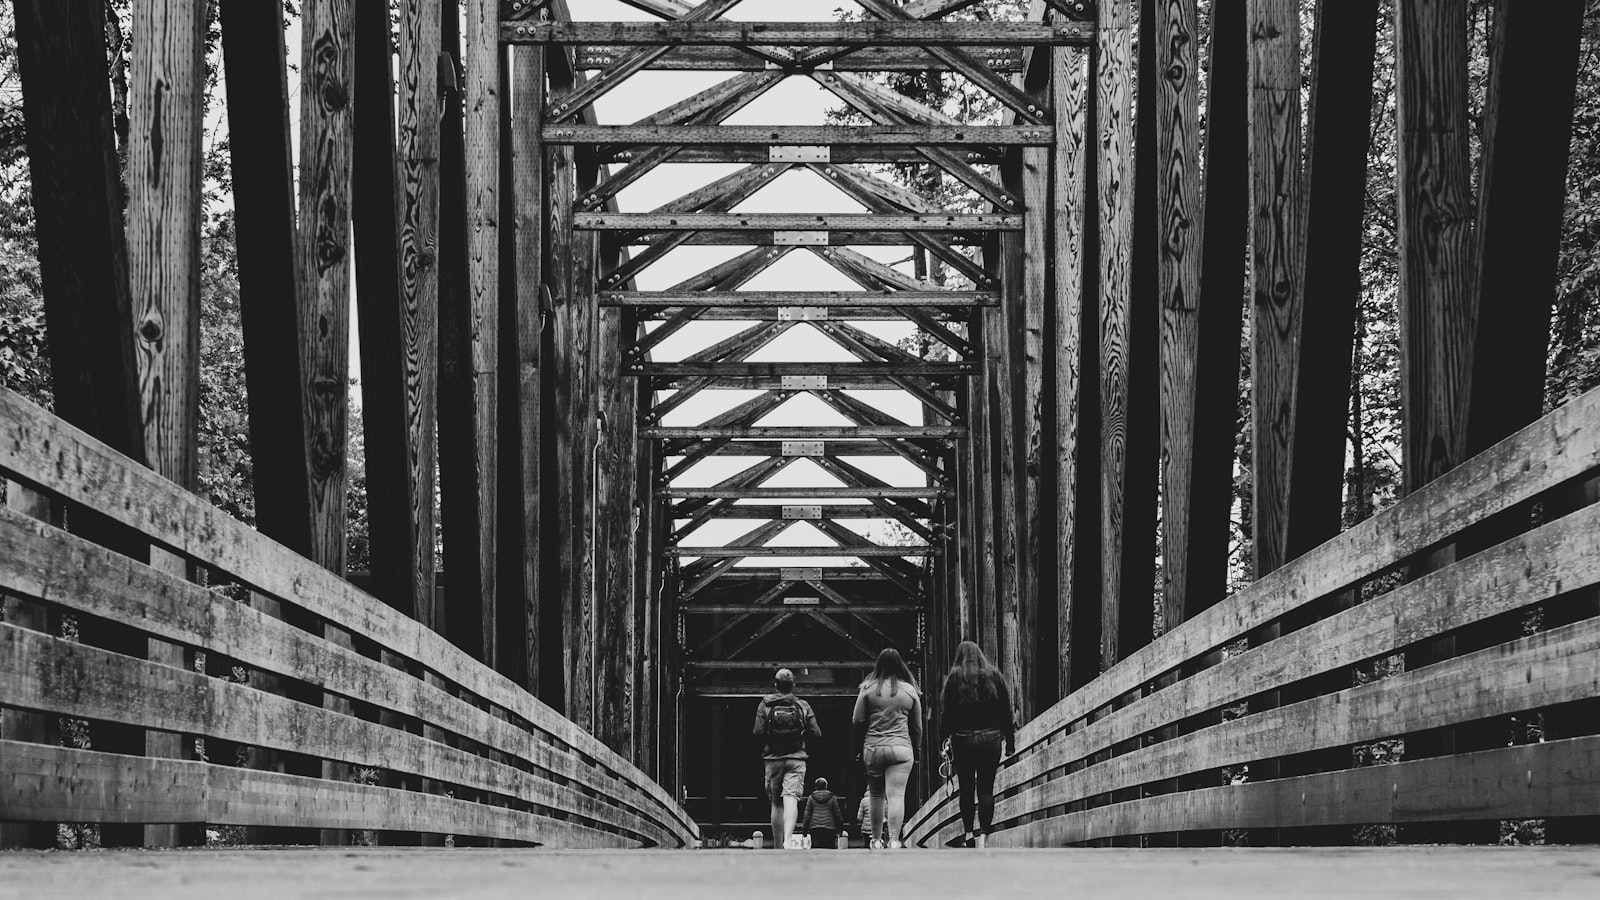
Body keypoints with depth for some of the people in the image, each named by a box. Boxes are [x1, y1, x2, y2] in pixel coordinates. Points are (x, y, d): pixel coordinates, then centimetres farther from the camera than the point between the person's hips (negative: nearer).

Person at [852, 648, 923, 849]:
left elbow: (857, 720, 1)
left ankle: (875, 839, 21)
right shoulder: (910, 690, 6)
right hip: (901, 748, 0)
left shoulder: (869, 688, 0)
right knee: (897, 795, -6)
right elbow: (917, 726, 11)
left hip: (873, 748, 0)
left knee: (876, 795, 13)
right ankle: (894, 839, -16)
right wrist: (915, 749, 23)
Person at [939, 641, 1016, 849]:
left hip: (963, 738, -1)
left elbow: (945, 711, -3)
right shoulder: (994, 675, 5)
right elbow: (1006, 710, 5)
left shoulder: (954, 677, 0)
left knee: (966, 788, 9)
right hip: (991, 738, 1)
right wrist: (1010, 740, 10)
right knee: (986, 789, 1)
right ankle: (983, 835, -8)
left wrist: (944, 738, 0)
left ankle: (968, 833, 7)